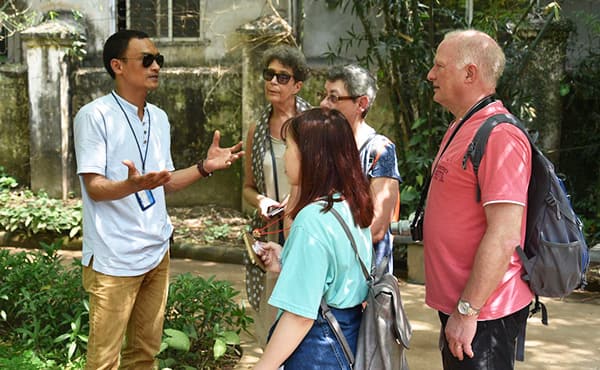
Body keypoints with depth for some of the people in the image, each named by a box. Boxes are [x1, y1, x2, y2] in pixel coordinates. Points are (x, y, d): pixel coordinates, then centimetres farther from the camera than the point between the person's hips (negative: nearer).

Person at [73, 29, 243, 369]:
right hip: (114, 257, -7)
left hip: (157, 252, 7)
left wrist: (205, 167, 2)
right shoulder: (94, 116, -11)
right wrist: (131, 185, -35)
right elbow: (94, 187, -16)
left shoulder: (160, 118, 11)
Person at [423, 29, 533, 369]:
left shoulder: (499, 137, -20)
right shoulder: (461, 128, 13)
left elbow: (503, 236, -25)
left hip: (482, 315, -9)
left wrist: (467, 310, -22)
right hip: (456, 305, 10)